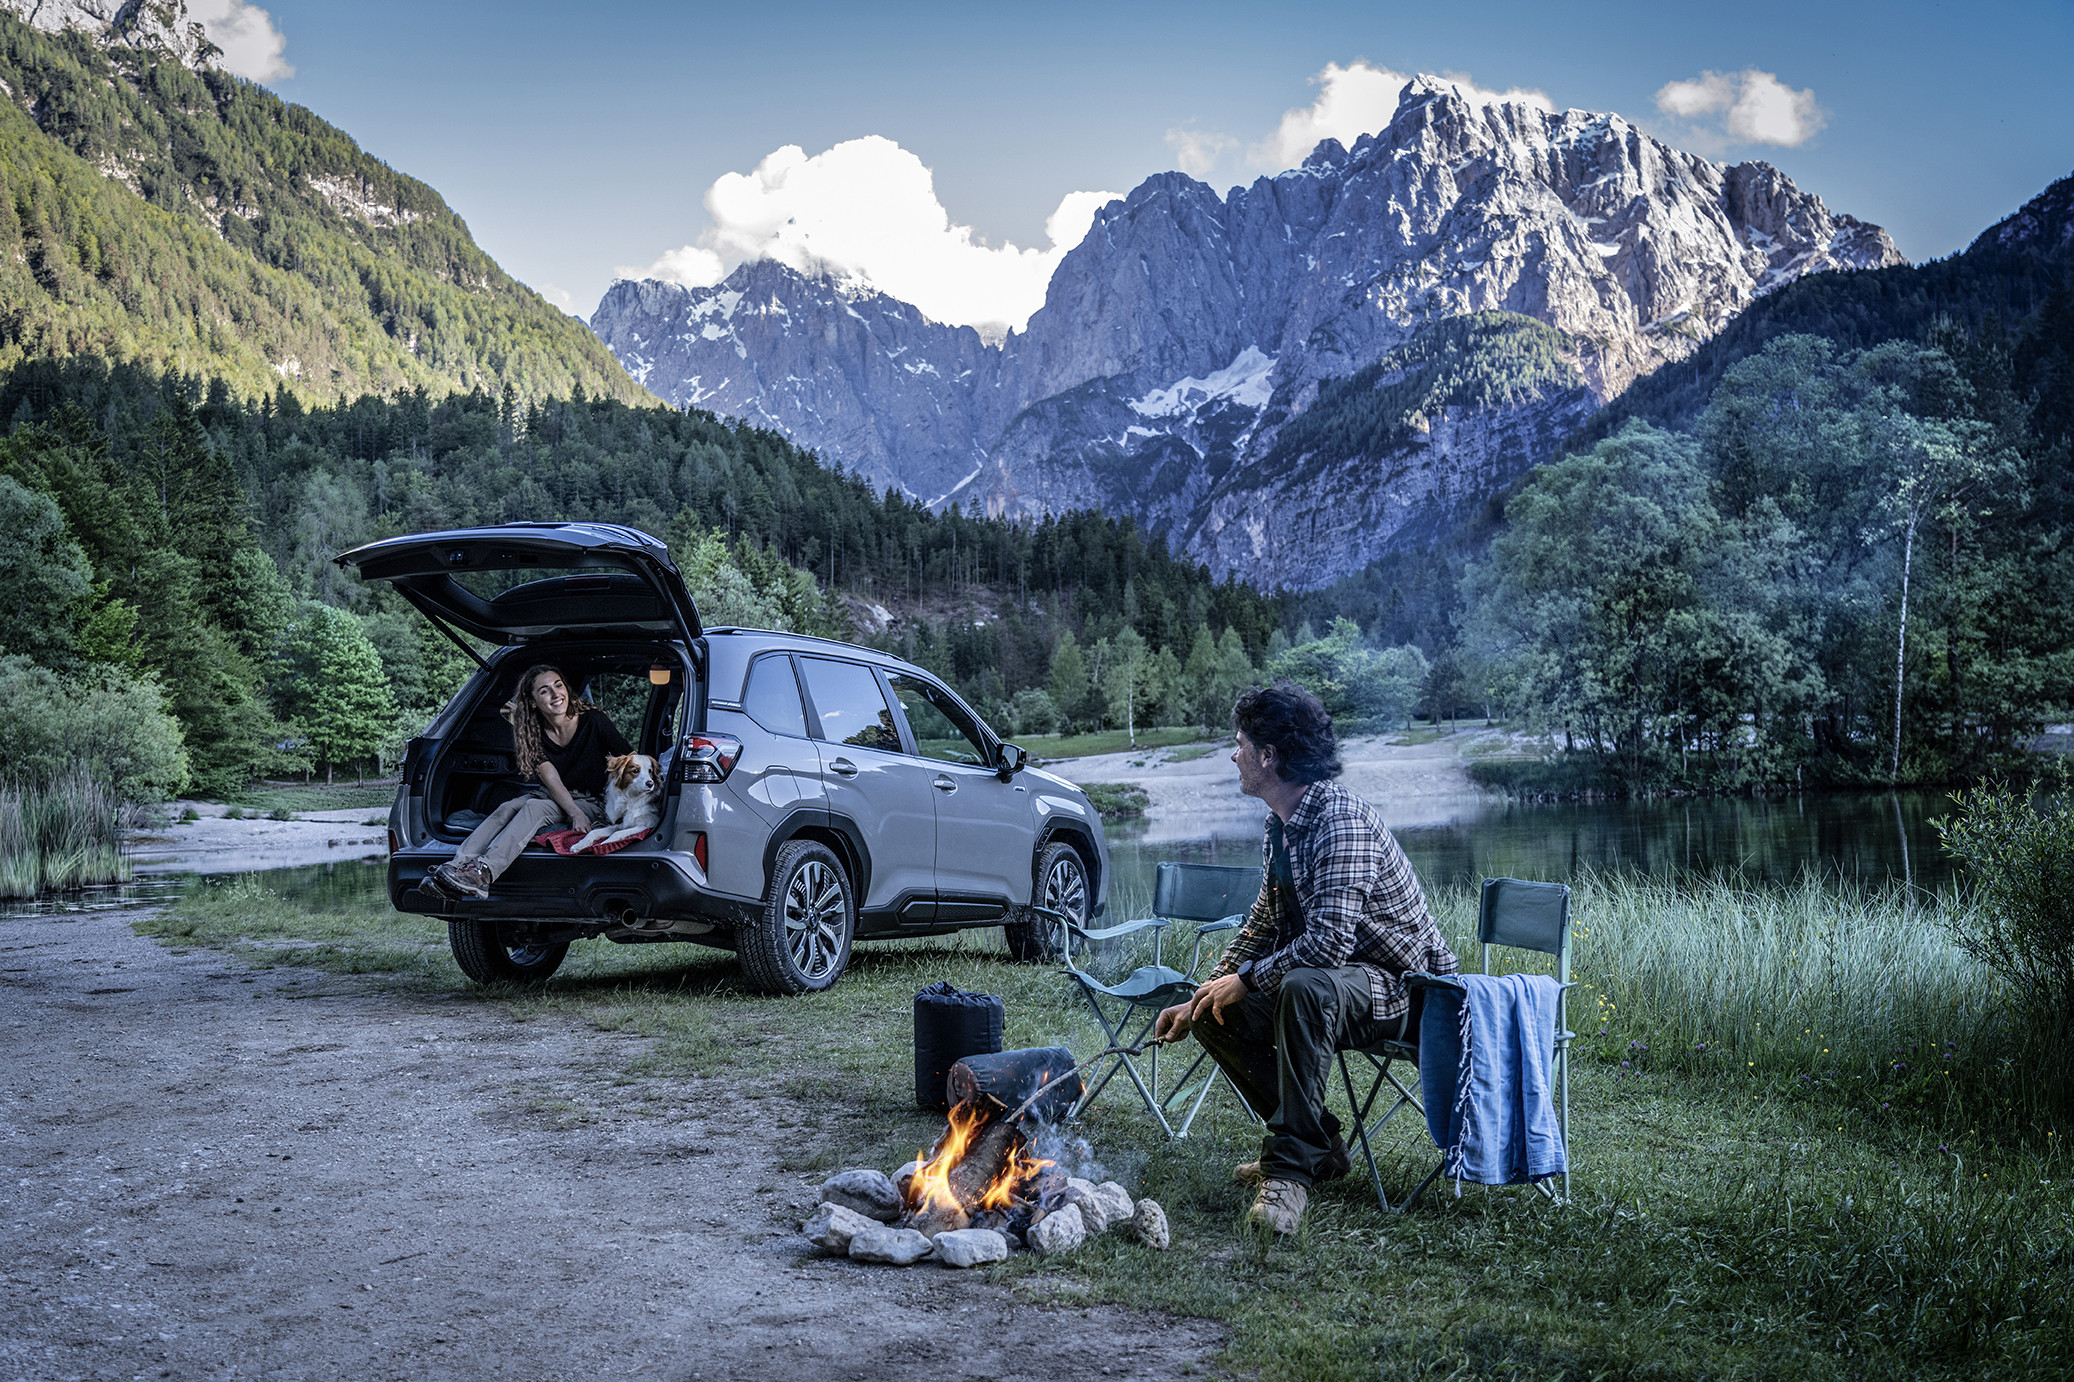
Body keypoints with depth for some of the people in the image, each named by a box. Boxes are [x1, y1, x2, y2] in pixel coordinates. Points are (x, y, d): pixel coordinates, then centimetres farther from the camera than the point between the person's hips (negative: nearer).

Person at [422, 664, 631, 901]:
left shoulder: (593, 720, -11)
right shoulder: (534, 733, -3)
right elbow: (552, 780, -13)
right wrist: (574, 813, -29)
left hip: (590, 803, -4)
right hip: (549, 797, 4)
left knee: (535, 807, -31)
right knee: (507, 808, -25)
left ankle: (484, 872, -52)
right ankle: (460, 863, -45)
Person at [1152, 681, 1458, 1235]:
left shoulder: (1340, 819, -23)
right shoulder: (1280, 827, 8)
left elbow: (1329, 941, -32)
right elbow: (1262, 926, 18)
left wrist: (1247, 979, -19)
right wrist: (1200, 1000, 9)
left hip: (1404, 985, -10)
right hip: (1333, 983, 10)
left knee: (1305, 988, -38)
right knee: (1216, 1015, 1)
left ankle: (1292, 1168, -31)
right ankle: (1320, 1144, 7)